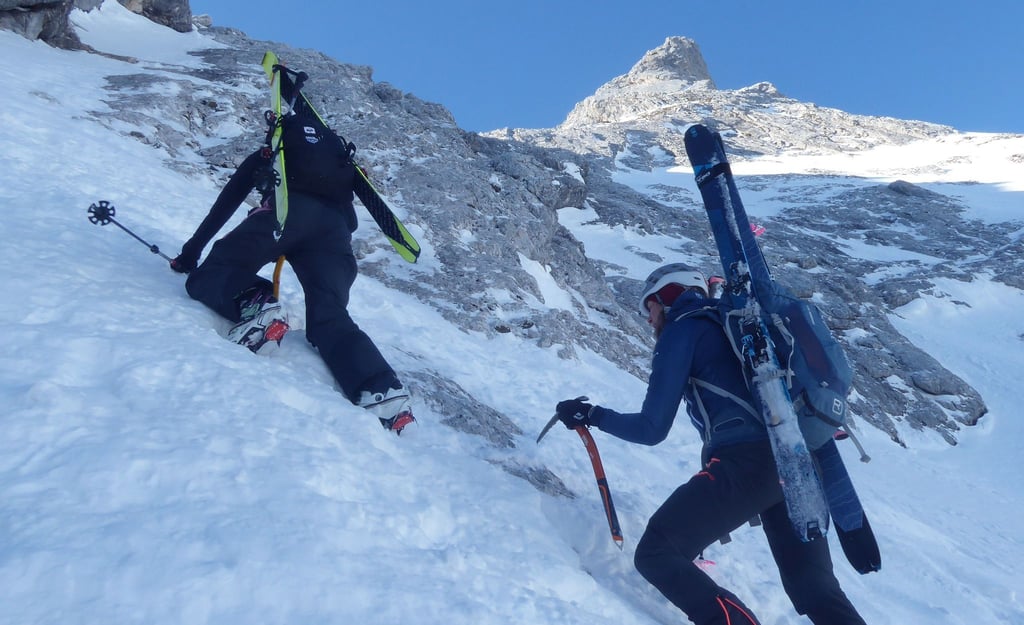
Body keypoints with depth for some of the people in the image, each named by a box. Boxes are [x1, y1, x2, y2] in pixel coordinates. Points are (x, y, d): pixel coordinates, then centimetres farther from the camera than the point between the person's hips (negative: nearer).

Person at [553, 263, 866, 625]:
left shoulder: (681, 329, 6)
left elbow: (652, 429, 1)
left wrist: (591, 415, 16)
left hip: (746, 461, -8)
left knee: (656, 553, -3)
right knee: (814, 586, 18)